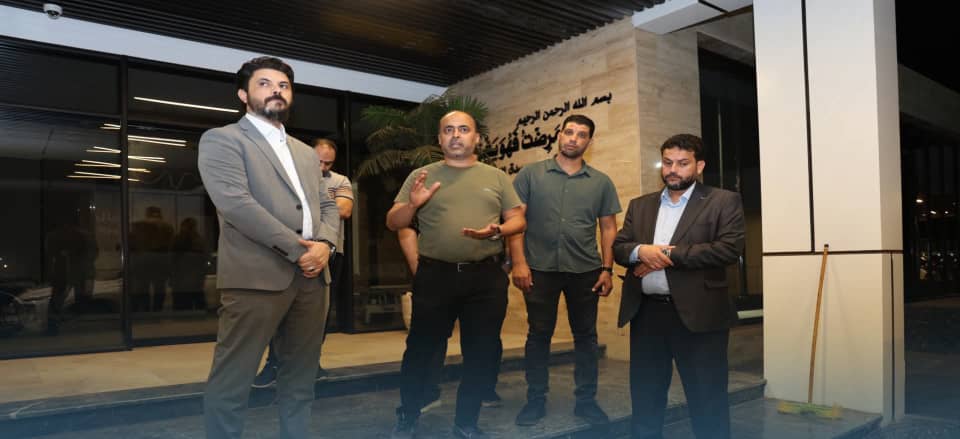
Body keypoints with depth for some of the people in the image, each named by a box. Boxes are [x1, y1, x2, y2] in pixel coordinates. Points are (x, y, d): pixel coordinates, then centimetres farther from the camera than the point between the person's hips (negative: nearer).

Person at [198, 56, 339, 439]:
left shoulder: (306, 153, 22)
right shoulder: (221, 139, 1)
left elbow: (327, 205, 18)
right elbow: (235, 202, -13)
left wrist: (324, 244, -4)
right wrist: (297, 249, -14)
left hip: (312, 275, 7)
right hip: (257, 274, -6)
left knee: (301, 377, 13)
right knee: (232, 379, 0)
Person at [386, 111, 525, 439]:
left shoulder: (496, 177, 10)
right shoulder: (421, 175, 6)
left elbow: (518, 220, 8)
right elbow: (393, 223, 4)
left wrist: (496, 230, -13)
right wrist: (412, 204, -17)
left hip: (486, 277, 2)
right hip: (435, 275, -1)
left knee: (481, 353, 8)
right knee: (421, 349, 6)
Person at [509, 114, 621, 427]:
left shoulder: (601, 182, 7)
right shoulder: (531, 174, 2)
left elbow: (608, 228, 9)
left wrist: (607, 269, 1)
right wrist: (519, 262, -10)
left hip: (586, 271, 2)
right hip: (540, 269, -1)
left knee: (586, 336, 9)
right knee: (538, 335, 8)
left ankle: (586, 400, 24)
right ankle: (536, 400, 21)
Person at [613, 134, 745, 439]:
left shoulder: (723, 201, 0)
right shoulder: (640, 205, 14)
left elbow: (730, 248, -12)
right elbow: (618, 247, 9)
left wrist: (668, 255, -14)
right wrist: (640, 251, -15)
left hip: (697, 314, -4)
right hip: (646, 313, 4)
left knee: (707, 401, 7)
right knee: (645, 399, 15)